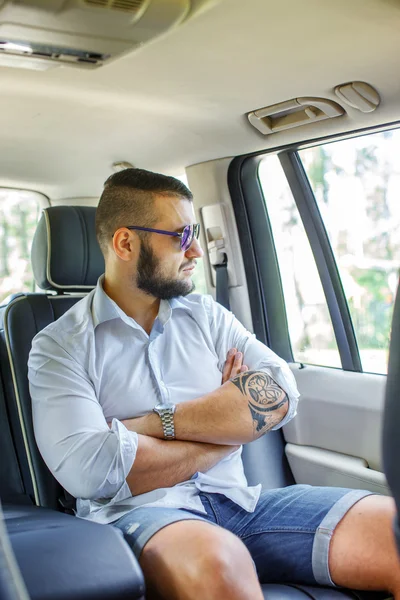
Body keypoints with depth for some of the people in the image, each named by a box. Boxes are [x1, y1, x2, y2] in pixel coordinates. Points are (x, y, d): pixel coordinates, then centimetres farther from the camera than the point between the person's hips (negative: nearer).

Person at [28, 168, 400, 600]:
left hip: (240, 501, 4)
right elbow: (87, 469, -17)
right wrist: (226, 429, -5)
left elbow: (278, 396, -1)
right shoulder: (59, 346, 0)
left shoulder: (206, 315, 14)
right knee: (216, 564, -39)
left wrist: (157, 423, -11)